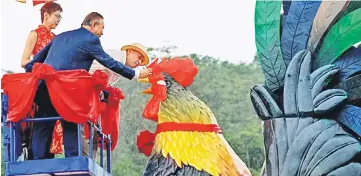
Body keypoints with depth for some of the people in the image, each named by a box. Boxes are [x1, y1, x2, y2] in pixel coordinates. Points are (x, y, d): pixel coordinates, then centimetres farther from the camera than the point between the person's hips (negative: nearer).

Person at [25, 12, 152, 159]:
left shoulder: (61, 37, 23)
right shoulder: (90, 39, 1)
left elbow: (37, 59, 24)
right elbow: (110, 63, 1)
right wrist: (137, 74, 7)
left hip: (43, 88, 6)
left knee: (43, 126, 10)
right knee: (70, 126, 4)